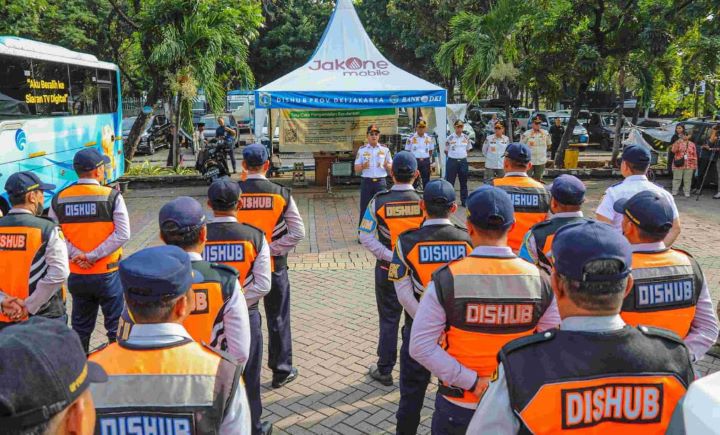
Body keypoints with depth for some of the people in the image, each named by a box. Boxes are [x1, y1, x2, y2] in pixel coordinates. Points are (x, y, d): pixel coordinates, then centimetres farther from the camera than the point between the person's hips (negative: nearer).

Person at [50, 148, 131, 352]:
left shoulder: (59, 198, 0)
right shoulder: (111, 196, -11)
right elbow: (122, 234, -17)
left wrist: (76, 255, -7)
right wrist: (94, 256, -14)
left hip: (76, 275, 4)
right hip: (107, 274, -4)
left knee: (80, 329, 19)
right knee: (116, 327, 9)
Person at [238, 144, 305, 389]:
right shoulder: (281, 194, -8)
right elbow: (298, 232, -11)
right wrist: (273, 249, -7)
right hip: (274, 267, 0)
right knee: (278, 320, 12)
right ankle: (281, 371, 22)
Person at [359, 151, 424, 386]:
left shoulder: (379, 202, -10)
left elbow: (366, 237, -11)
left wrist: (389, 256, -12)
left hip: (388, 270, 0)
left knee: (389, 320, 11)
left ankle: (384, 370, 22)